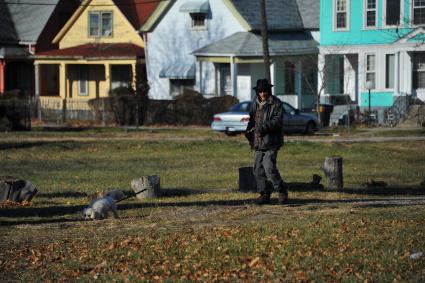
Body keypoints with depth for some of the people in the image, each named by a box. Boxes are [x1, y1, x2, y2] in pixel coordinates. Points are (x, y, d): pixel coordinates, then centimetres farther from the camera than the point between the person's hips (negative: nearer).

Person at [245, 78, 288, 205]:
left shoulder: (276, 103, -6)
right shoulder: (255, 103, 13)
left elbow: (277, 121, -15)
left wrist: (265, 126, -26)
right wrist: (249, 131, 12)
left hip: (271, 142, -7)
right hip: (258, 142, 7)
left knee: (269, 167, -17)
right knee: (258, 169, 5)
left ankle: (281, 191, -3)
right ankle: (264, 194, 14)